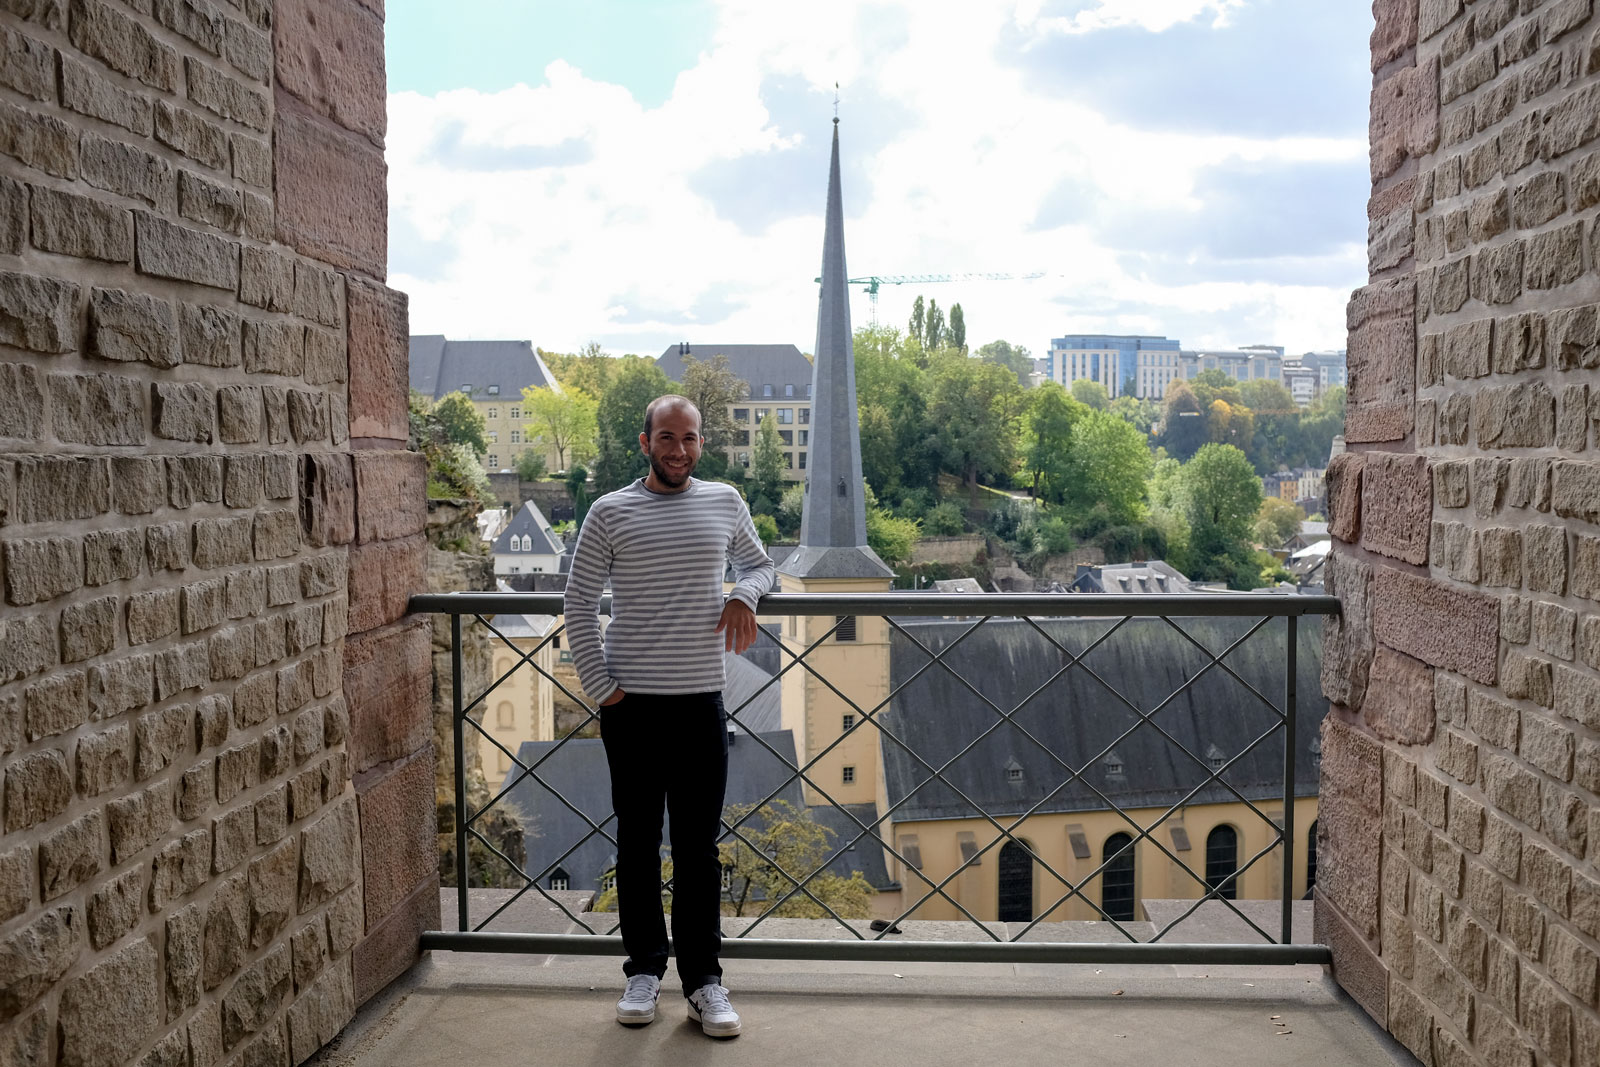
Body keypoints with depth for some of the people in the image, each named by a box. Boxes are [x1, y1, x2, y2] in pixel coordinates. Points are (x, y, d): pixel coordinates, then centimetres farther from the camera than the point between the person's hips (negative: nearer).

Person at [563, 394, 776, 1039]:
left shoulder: (725, 502, 6)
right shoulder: (610, 513, -1)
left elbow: (760, 564, 21)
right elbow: (578, 604, 1)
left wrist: (744, 595, -2)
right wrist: (600, 688, -5)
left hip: (701, 699, 1)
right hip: (630, 702, -1)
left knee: (699, 846, 6)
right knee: (638, 841, 9)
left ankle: (703, 979, 15)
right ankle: (643, 969, 23)